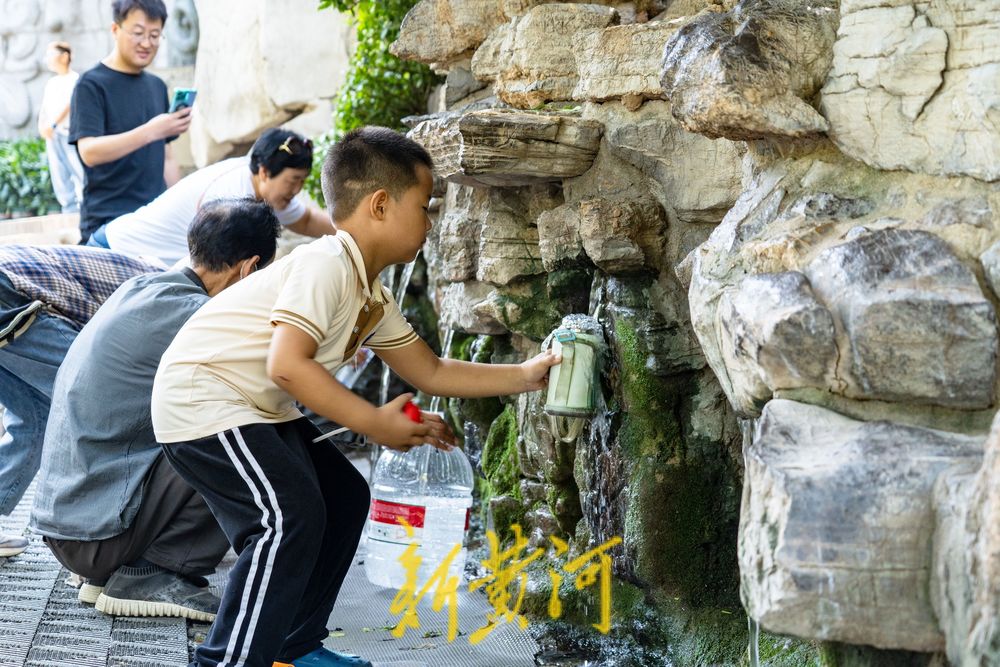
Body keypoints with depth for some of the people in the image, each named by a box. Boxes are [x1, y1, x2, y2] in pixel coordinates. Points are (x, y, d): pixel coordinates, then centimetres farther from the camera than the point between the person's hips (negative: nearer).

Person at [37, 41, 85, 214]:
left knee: (80, 172, -13)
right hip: (52, 135, 7)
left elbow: (69, 103, -14)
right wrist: (42, 125, -4)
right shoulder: (50, 83, 18)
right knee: (59, 175, 5)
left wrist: (53, 124, -22)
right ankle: (70, 208, 8)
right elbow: (44, 108, 15)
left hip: (70, 133, -7)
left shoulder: (74, 79, -3)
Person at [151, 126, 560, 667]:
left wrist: (523, 377, 9)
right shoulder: (326, 265, -22)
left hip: (257, 408, 11)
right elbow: (287, 364, -31)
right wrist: (375, 424, -25)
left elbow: (430, 372, 15)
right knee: (291, 515, -22)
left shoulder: (373, 298, 10)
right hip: (200, 396, -10)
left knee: (344, 496, 12)